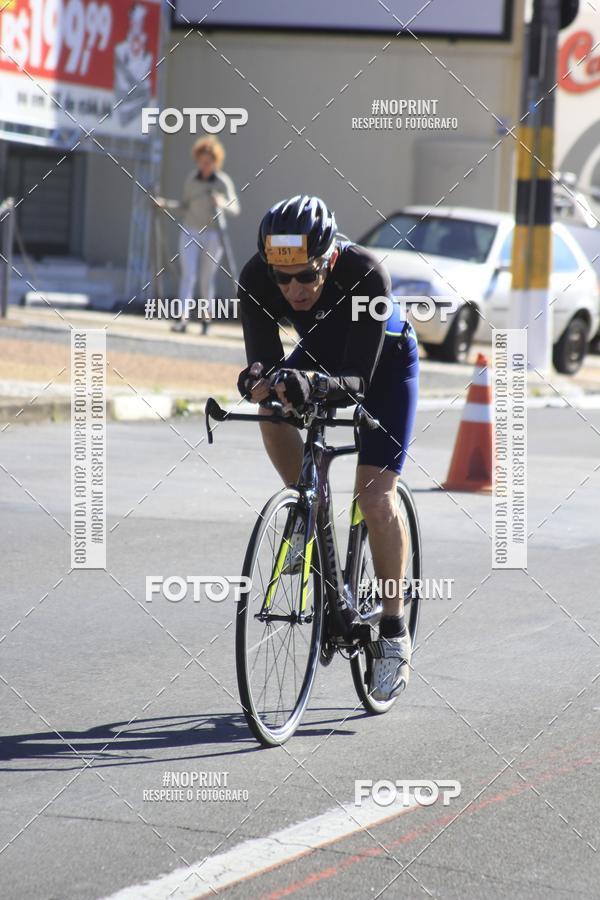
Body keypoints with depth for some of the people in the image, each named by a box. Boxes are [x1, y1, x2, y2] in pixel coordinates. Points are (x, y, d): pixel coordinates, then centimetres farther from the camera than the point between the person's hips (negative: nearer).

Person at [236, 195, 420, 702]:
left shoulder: (365, 275, -40)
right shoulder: (257, 279, -30)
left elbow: (357, 381, -41)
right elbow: (264, 357, -32)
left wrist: (314, 384, -60)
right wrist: (257, 379, -55)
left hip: (384, 362, -4)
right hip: (322, 353, 4)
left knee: (376, 496, -16)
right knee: (274, 406, -28)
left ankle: (395, 633, -2)